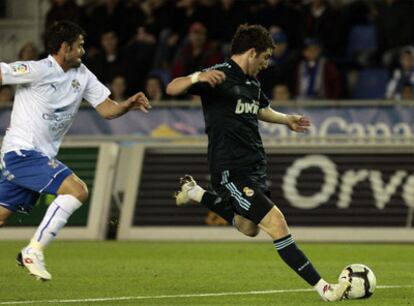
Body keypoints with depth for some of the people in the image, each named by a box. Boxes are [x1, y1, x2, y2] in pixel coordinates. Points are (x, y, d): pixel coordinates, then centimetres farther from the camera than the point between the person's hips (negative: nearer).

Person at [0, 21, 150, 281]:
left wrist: (130, 104, -9)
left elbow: (107, 109, 9)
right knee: (77, 190, -20)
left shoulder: (82, 75, 10)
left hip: (42, 155, 8)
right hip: (22, 150, -8)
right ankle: (33, 251, -16)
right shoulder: (37, 71, -14)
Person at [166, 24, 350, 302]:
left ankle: (196, 194, 43)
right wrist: (196, 78, -43)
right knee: (276, 223, -17)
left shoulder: (252, 83, 13)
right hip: (231, 171, -9)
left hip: (255, 167, 10)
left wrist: (287, 120, 37)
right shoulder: (220, 76, -14)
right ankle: (323, 288, -19)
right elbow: (172, 89, -25)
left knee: (249, 228, 26)